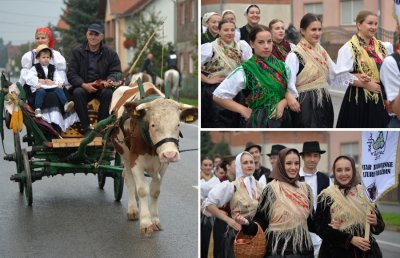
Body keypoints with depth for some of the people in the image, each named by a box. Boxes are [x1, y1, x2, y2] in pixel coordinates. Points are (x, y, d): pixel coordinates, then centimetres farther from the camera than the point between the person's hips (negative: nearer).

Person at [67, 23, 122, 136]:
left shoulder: (110, 53, 6)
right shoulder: (77, 52, 6)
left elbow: (116, 72, 0)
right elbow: (71, 74, -1)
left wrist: (110, 80, -26)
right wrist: (84, 85, -20)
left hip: (102, 87, 0)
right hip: (83, 86, 0)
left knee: (108, 93, -33)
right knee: (77, 92, -33)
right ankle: (86, 128, -27)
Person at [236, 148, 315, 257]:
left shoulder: (305, 189, 7)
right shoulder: (271, 190, -6)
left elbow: (311, 222, 14)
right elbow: (261, 222, -7)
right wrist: (247, 223, -24)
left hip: (304, 249, 4)